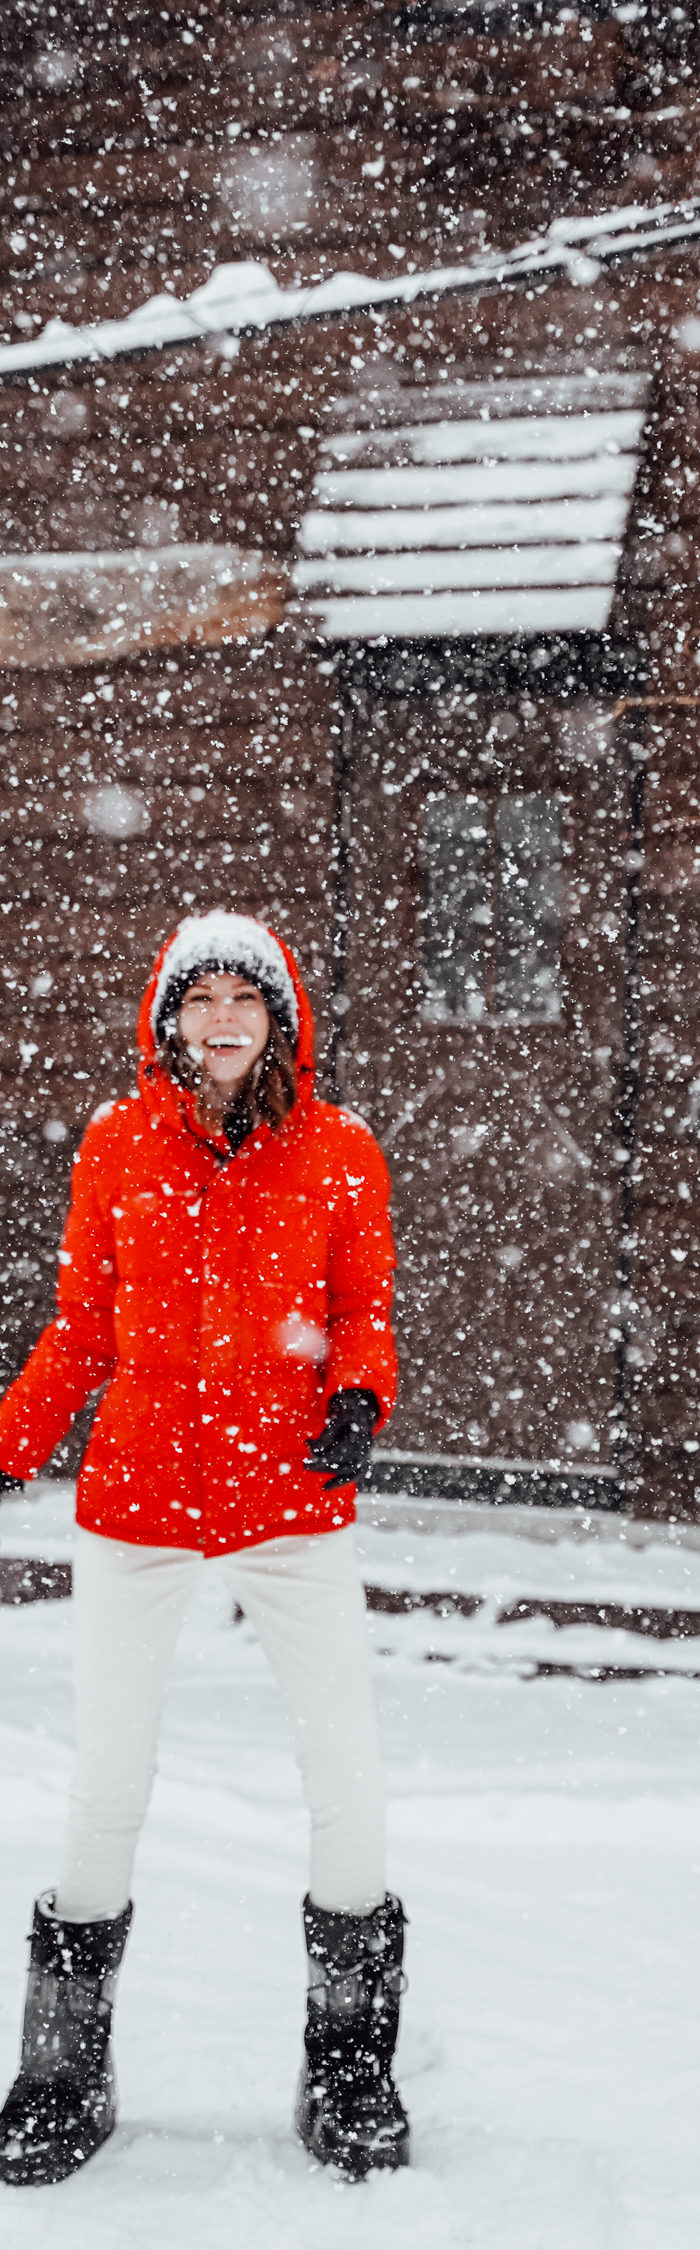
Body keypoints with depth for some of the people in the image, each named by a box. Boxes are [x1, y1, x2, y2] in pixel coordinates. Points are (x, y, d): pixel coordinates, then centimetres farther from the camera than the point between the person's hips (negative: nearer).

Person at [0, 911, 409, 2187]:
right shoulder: (118, 1145, 3)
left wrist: (358, 1401, -12)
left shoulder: (340, 1155, 1)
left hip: (293, 1501, 0)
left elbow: (364, 1312, 7)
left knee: (349, 1795, 0)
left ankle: (350, 2075, 21)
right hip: (137, 1495, 0)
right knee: (106, 1794, 3)